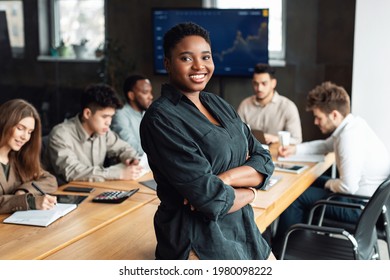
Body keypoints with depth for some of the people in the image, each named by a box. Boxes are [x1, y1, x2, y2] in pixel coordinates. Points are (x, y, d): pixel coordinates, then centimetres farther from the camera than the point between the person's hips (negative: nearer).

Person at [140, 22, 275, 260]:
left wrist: (226, 178, -17)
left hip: (243, 232, 8)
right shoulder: (161, 118, -18)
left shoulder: (218, 104, 7)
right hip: (198, 244, -8)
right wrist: (249, 191, -5)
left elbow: (264, 162, 2)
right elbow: (211, 200, -24)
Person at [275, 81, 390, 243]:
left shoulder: (349, 137, -28)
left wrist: (329, 184, -10)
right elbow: (326, 145, 22)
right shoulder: (352, 124, 3)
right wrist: (295, 149, 9)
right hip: (372, 198, 10)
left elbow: (348, 187, -31)